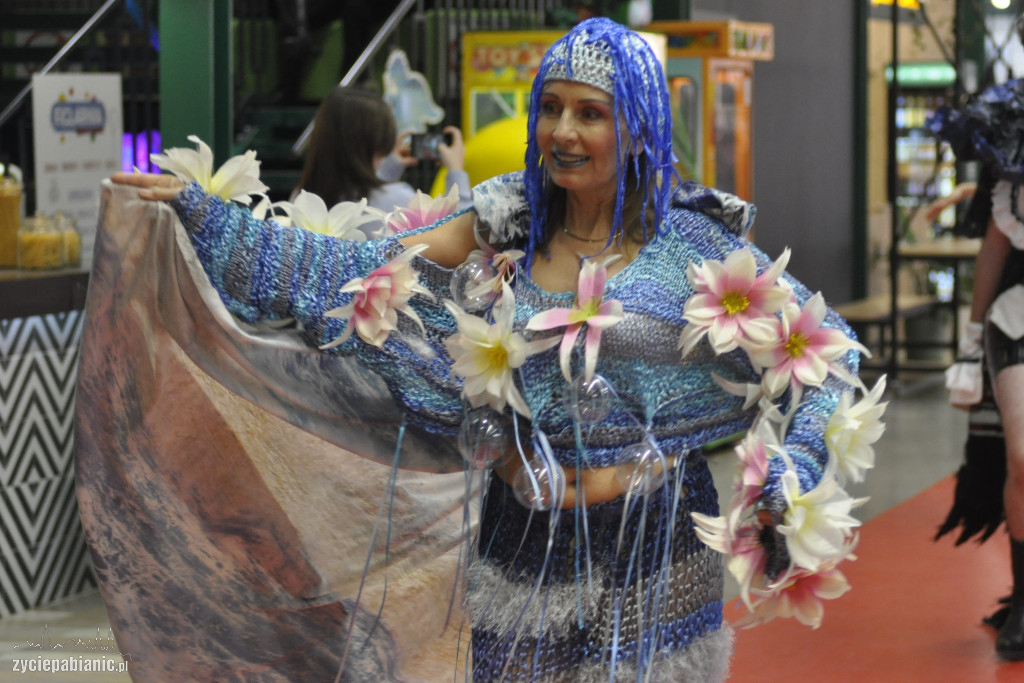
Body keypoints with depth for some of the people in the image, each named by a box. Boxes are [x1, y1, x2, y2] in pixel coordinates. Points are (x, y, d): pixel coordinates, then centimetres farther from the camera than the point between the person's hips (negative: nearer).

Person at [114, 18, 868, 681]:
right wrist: (201, 214, -5)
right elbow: (352, 270, 0)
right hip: (524, 544, 3)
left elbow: (825, 348, 1)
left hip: (653, 549, -2)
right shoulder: (504, 232, 3)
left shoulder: (695, 246, -4)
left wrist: (791, 472, -13)